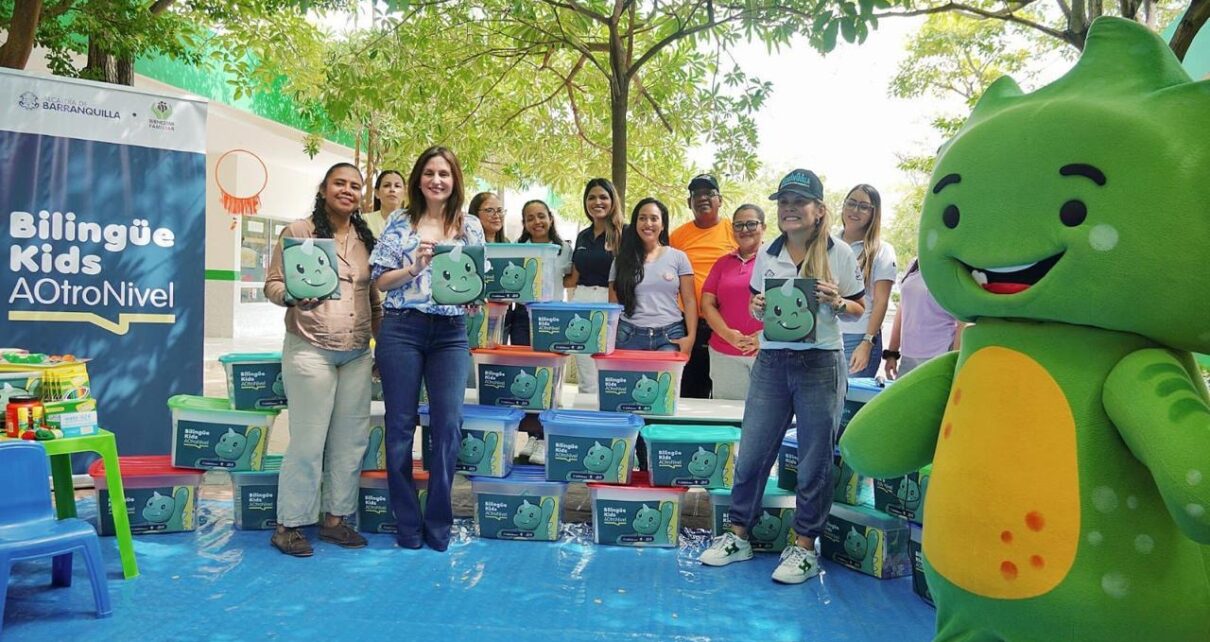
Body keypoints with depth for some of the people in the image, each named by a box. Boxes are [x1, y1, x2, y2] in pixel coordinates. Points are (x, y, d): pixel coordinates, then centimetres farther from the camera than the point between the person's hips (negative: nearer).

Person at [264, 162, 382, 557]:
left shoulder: (366, 238, 14)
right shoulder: (299, 231, -1)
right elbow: (272, 284, -1)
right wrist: (294, 296, -22)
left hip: (357, 354, 5)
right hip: (310, 350, -5)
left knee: (351, 439, 8)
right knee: (308, 440, -4)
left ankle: (335, 517, 21)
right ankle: (289, 524, 10)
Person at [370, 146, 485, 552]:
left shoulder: (471, 226, 10)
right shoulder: (400, 222, 6)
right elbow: (380, 280, 2)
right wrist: (414, 267, -13)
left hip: (450, 333, 1)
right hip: (402, 328, -1)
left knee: (448, 423, -5)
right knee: (400, 424, 2)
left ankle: (438, 522, 10)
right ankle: (407, 524, 15)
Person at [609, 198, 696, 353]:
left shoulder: (678, 257, 7)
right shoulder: (623, 260, 11)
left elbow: (689, 301, 5)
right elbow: (613, 305, 10)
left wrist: (691, 336, -6)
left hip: (670, 336, -1)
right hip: (629, 336, 1)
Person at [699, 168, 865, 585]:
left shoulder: (839, 254, -2)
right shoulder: (767, 254, 8)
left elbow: (859, 309, 5)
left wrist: (836, 303, -16)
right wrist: (757, 308, -4)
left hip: (820, 364, -3)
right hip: (771, 362, 4)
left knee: (814, 460, 4)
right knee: (750, 452, 6)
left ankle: (804, 547, 17)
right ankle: (738, 536, 21)